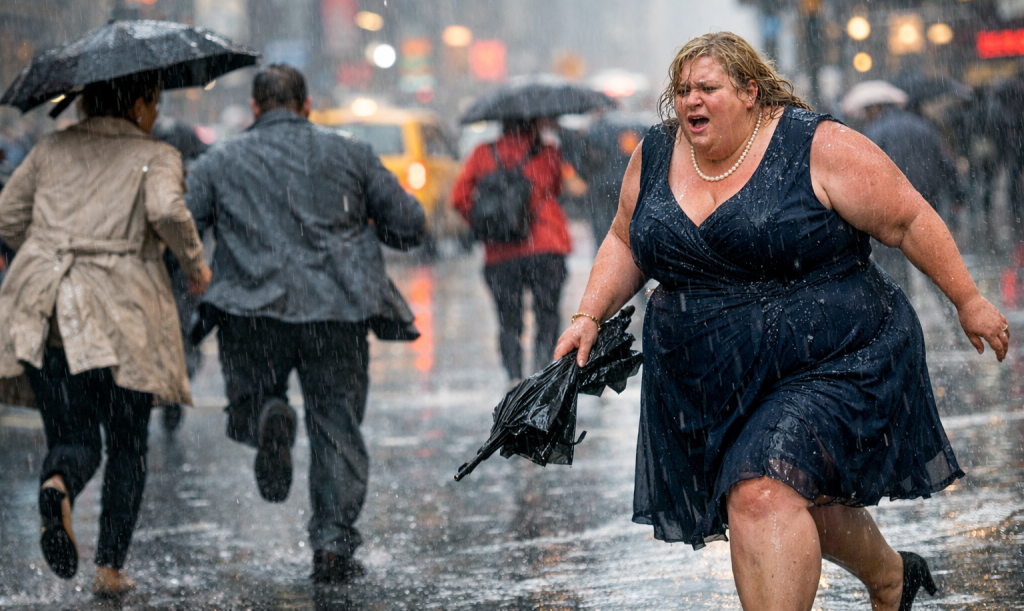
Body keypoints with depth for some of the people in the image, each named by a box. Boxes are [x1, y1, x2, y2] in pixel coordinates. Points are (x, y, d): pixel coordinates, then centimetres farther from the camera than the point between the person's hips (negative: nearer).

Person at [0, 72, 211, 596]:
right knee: (127, 446, 13)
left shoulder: (51, 149, 15)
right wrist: (195, 262, -2)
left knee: (72, 438, 9)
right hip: (122, 316, -3)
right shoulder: (155, 157, 3)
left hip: (43, 314, 3)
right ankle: (110, 567, 9)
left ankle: (58, 486, -27)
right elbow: (166, 210, -17)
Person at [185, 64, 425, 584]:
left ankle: (268, 420, -20)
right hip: (339, 314, 1)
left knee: (247, 407, 17)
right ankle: (334, 543, 0)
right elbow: (410, 225, 11)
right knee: (337, 428, 10)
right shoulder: (350, 154, 12)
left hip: (254, 310, -1)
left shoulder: (220, 161, 10)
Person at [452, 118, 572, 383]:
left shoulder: (482, 155, 5)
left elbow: (459, 197, 2)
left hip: (499, 253, 2)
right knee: (547, 313, 5)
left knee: (508, 320, 9)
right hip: (545, 248, -2)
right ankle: (542, 364, -15)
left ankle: (514, 376, -5)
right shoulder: (549, 155, 2)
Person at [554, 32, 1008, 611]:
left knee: (763, 493, -25)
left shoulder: (817, 147, -12)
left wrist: (969, 301, -5)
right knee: (805, 506, 17)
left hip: (827, 364, -6)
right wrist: (590, 315, 5)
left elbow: (909, 220, -8)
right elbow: (626, 243, 17)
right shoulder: (657, 156, 4)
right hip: (712, 385, 7)